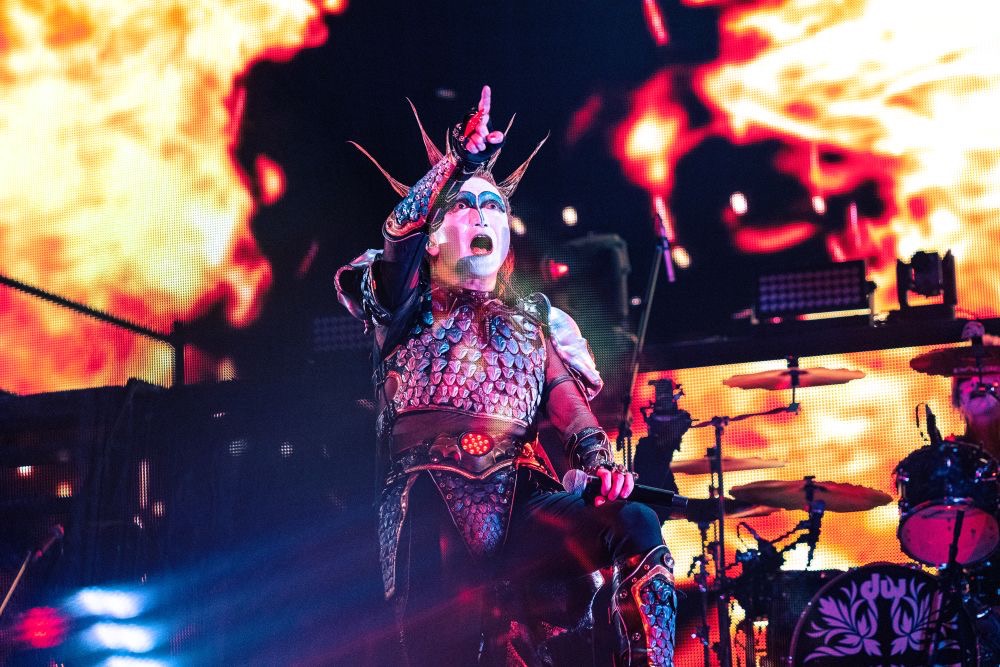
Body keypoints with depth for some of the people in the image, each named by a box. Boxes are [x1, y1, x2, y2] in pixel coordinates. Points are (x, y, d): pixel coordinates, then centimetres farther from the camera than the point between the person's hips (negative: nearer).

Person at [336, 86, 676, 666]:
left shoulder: (534, 321, 25)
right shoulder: (408, 310, 18)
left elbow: (570, 403, 10)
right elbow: (399, 234, -2)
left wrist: (599, 463, -9)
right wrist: (461, 159, -4)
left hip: (520, 502, 2)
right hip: (432, 513, -2)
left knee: (635, 525, -26)